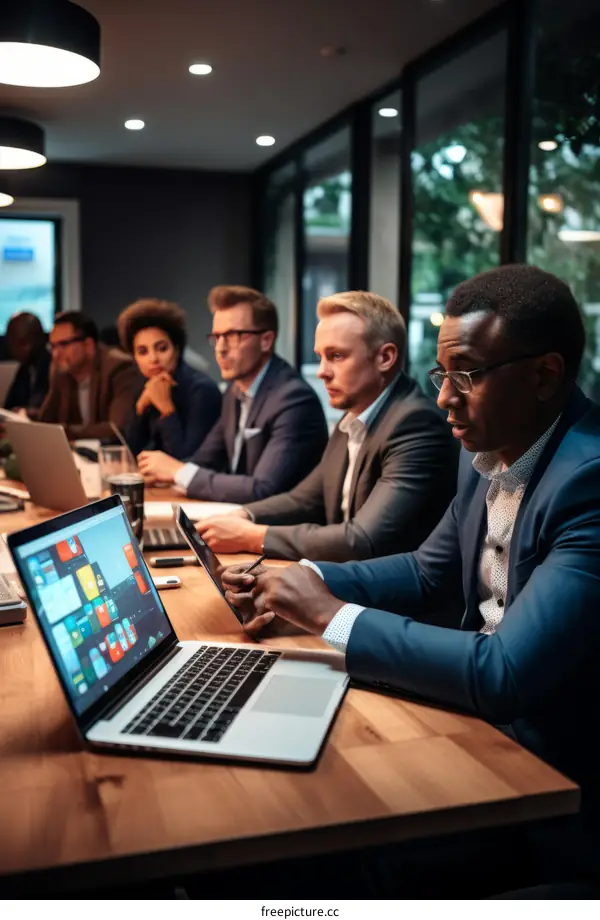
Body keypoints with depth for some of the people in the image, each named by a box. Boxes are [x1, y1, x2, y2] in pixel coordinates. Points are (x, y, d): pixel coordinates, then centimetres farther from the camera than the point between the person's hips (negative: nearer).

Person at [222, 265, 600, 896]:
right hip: (483, 723, 7)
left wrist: (331, 615, -22)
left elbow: (504, 675, -31)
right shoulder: (488, 453, -1)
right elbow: (427, 574, 11)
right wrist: (304, 582, -5)